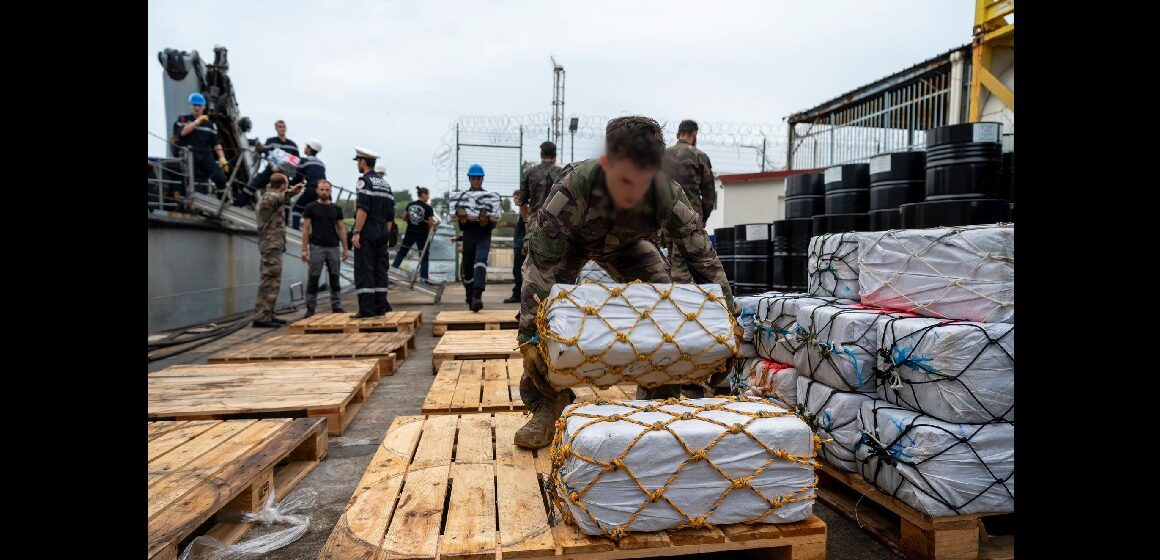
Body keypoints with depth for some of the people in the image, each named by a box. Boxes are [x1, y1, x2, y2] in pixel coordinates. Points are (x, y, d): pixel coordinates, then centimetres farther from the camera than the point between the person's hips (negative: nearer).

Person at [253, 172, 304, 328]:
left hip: (271, 244, 11)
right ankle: (261, 317, -12)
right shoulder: (269, 196, -11)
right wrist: (290, 193, -49)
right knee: (270, 281, -11)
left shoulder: (266, 195, 20)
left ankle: (267, 315, 20)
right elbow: (278, 197, -32)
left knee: (272, 281, 15)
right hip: (272, 244, -11)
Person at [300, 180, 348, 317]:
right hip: (317, 247, -3)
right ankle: (310, 308, 6)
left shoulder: (336, 209, 9)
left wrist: (345, 248, 4)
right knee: (313, 278, 0)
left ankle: (336, 306, 13)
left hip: (334, 247, 3)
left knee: (334, 277, 6)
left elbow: (341, 229, 10)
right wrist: (304, 249, -7)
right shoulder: (311, 208, 1)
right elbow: (306, 229, -1)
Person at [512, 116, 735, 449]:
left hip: (625, 244, 2)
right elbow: (542, 263, -41)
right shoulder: (572, 188, -44)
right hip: (565, 243, -2)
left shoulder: (668, 196, -36)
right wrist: (529, 334, -44)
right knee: (540, 312, -23)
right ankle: (548, 406, -5)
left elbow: (703, 258, -24)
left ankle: (663, 402, 5)